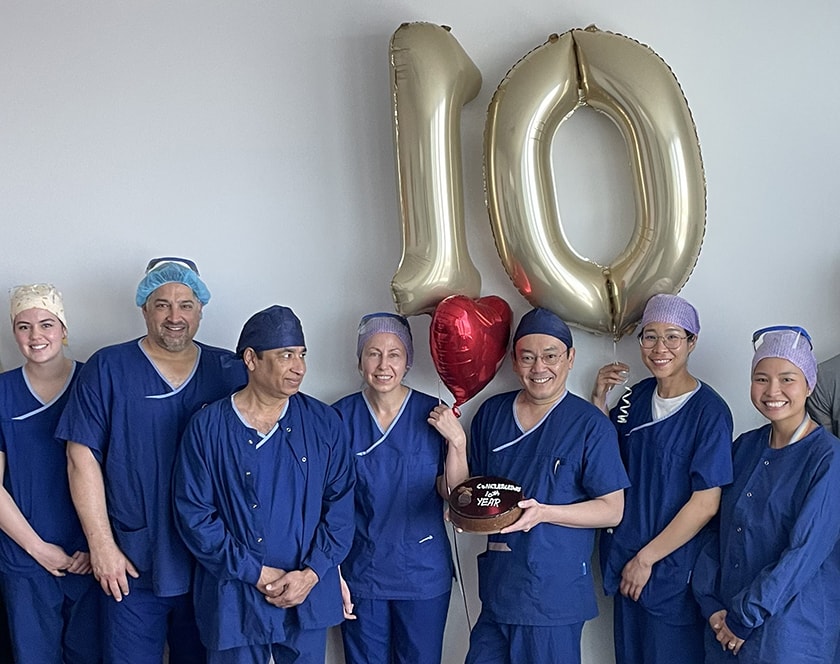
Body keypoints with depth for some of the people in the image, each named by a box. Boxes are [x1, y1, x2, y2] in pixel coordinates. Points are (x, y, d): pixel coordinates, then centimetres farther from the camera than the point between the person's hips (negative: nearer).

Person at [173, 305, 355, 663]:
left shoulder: (324, 423, 0)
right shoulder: (208, 427, -7)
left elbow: (340, 504, 1)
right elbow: (194, 514, -9)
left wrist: (311, 573, -10)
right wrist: (257, 575, -12)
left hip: (309, 597, 2)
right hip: (234, 602, -2)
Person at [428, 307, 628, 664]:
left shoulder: (591, 424, -7)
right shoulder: (491, 413, 6)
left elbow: (612, 510, -7)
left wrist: (544, 513, -21)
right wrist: (456, 441, -4)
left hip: (555, 597, -4)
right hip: (497, 590, 4)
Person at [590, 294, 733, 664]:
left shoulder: (709, 411, -15)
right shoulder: (636, 397, 3)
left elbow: (706, 504, -16)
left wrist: (646, 558, -13)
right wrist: (598, 401, -3)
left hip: (674, 571, -5)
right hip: (625, 564, 6)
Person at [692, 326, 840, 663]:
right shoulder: (745, 446, 5)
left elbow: (805, 552, -17)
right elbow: (720, 529, 7)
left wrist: (744, 617, -15)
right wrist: (711, 604, -3)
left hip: (792, 632, -5)